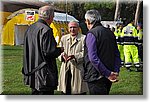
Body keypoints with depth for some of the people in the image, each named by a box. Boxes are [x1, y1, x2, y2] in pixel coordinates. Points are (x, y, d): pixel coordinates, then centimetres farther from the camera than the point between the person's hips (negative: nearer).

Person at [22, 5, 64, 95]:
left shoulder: (30, 28, 10)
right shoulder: (46, 30, -17)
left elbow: (27, 50, 17)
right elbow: (48, 52, -20)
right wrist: (60, 50, -2)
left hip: (32, 73, 9)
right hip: (44, 73, -9)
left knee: (35, 93, 16)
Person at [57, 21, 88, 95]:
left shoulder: (83, 38, 0)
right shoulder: (63, 38, 17)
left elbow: (84, 53, -11)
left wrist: (74, 56, -27)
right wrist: (62, 55, -13)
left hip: (78, 69, -4)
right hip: (65, 70, 5)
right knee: (65, 92, 11)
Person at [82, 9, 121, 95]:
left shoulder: (91, 34, -11)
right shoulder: (110, 33, 12)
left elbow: (93, 58, -20)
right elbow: (117, 55, 11)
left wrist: (108, 74, -19)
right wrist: (116, 72, 3)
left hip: (96, 77, -7)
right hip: (108, 78, 8)